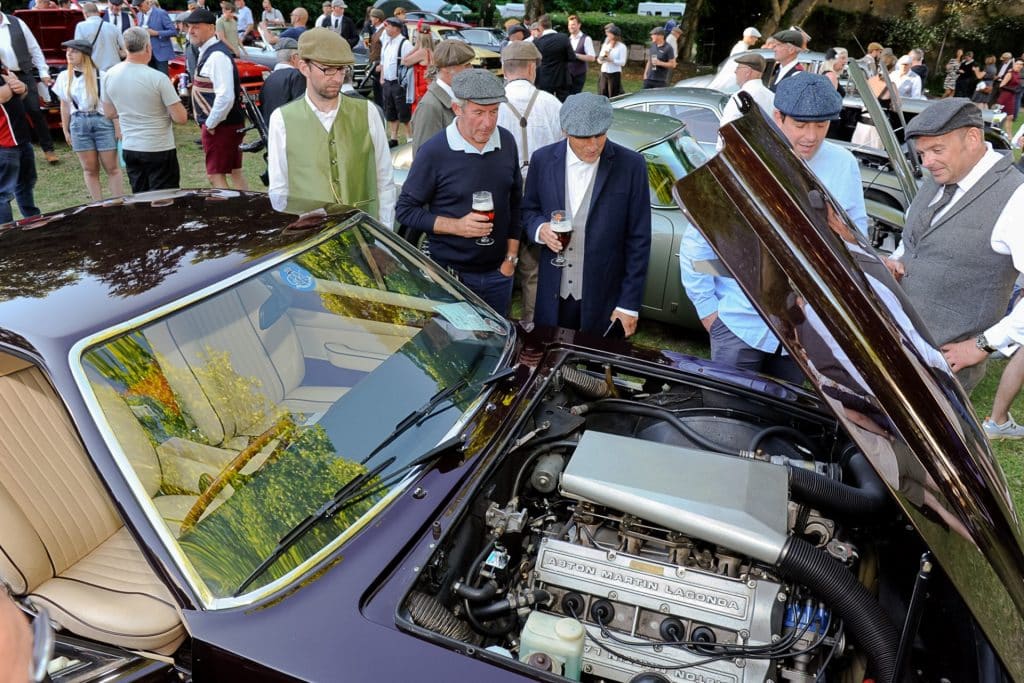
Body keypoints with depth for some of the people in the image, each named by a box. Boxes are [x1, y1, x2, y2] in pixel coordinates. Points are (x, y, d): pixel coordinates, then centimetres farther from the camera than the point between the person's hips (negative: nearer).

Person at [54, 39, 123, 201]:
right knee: (90, 169, 7)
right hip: (79, 123, 4)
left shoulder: (100, 75, -7)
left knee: (112, 168, 0)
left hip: (102, 121, -4)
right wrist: (66, 130, 15)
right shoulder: (64, 77, 6)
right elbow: (65, 106, 13)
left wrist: (118, 127, -6)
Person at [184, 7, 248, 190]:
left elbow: (225, 97, -28)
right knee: (235, 172, 15)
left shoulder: (217, 56, -19)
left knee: (216, 175, -5)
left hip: (220, 126, -10)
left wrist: (210, 124, -19)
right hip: (230, 124, 10)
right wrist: (208, 122, 13)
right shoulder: (208, 51, 12)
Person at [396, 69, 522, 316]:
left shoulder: (506, 142, 0)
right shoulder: (434, 152, -14)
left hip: (498, 272, 4)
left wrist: (511, 257, 4)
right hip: (451, 274, -4)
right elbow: (405, 210, -9)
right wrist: (455, 226, -21)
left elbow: (515, 201, 8)